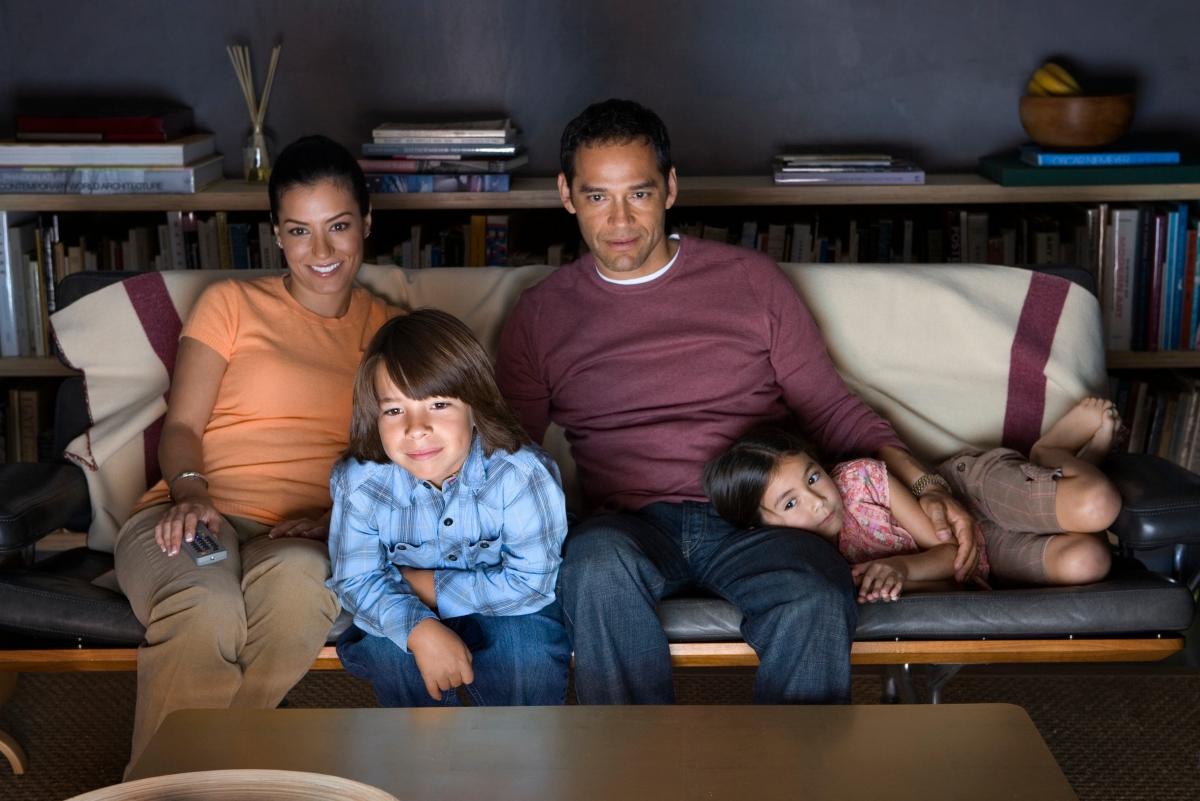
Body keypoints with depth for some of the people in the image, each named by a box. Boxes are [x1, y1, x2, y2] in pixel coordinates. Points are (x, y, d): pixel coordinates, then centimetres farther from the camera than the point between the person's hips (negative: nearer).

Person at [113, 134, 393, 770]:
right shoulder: (232, 304, 17)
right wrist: (190, 493, -14)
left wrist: (341, 516, -9)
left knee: (296, 582, -39)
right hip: (200, 514, -1)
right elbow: (181, 426, 9)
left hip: (305, 535, 1)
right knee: (205, 608, -39)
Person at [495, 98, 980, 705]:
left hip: (756, 520, 0)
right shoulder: (540, 316, 15)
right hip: (629, 524, 0)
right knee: (598, 565, -37)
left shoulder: (752, 281, 13)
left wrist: (923, 484, -1)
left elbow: (829, 408, 14)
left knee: (815, 605, -35)